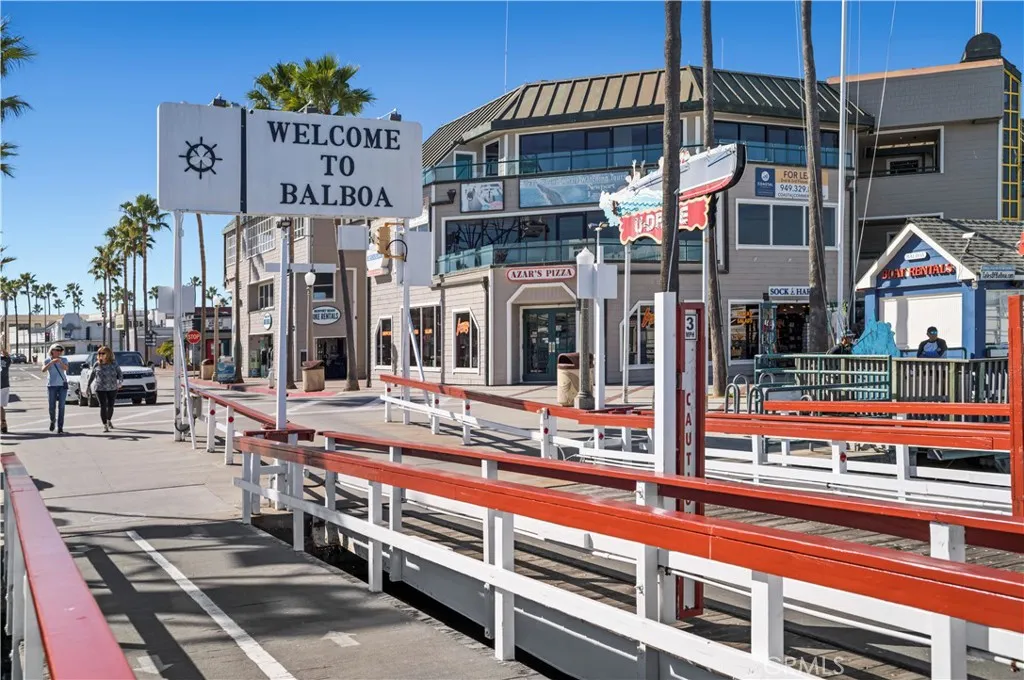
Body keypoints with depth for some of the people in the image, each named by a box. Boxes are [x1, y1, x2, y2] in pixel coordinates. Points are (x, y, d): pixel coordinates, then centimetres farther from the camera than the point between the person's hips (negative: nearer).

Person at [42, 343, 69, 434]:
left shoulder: (64, 360, 6)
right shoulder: (47, 361, 5)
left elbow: (65, 368, -13)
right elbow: (43, 370, -13)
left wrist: (60, 362, -32)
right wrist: (51, 362, -27)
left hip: (62, 385, 0)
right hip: (51, 385, 0)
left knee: (61, 407, -6)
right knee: (52, 407, 0)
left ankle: (60, 427, -5)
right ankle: (52, 420, 30)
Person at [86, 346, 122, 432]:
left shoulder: (114, 365, -2)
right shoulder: (97, 365, 0)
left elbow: (120, 376, -3)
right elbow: (91, 376, 11)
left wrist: (119, 382, -22)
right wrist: (88, 386, 13)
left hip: (112, 388, 1)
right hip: (100, 388, -1)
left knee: (110, 406, 11)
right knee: (103, 406, -8)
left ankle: (109, 420, 38)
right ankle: (105, 426, -5)